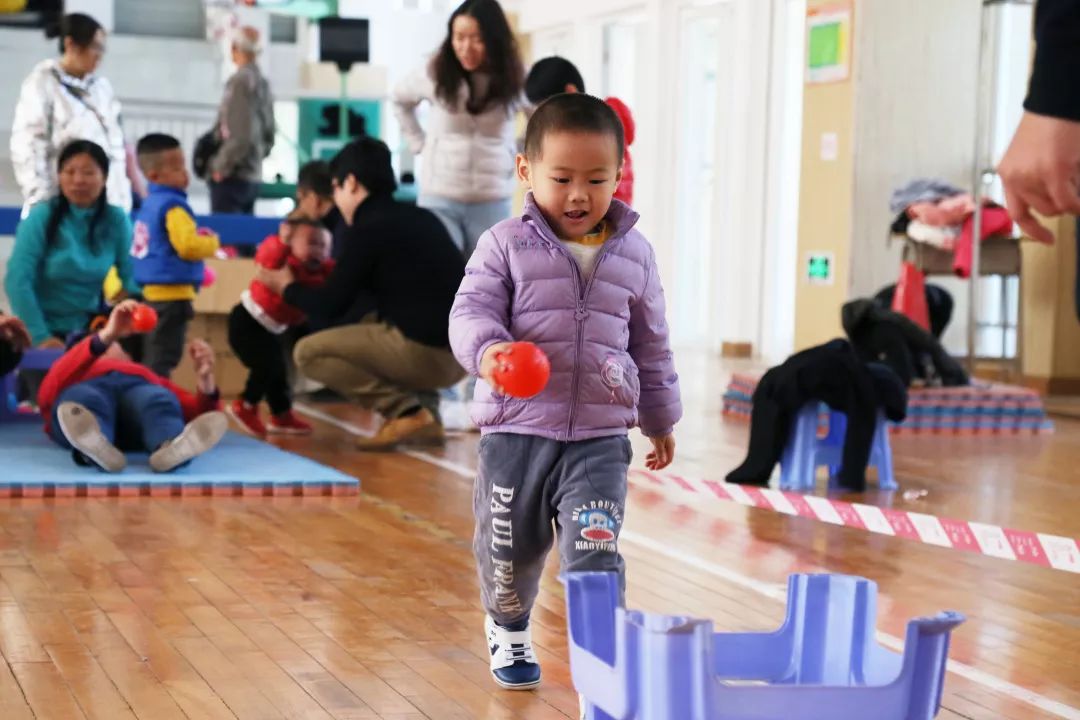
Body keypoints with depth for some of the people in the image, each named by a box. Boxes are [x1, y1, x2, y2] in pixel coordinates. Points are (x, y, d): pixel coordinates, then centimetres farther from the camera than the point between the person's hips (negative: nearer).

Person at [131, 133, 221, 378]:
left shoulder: (150, 203, 13)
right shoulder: (172, 205, -16)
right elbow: (188, 245, -26)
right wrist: (212, 243, -6)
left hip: (154, 291, 9)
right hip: (172, 293, -9)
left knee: (152, 358, 16)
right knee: (162, 360, -7)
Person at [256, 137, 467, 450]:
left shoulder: (369, 228, -7)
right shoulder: (419, 218, 16)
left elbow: (333, 304, 1)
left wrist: (287, 287, 19)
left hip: (427, 352, -8)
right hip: (462, 351, 8)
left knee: (308, 352, 1)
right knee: (372, 324, 34)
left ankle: (405, 412, -5)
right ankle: (424, 409, 14)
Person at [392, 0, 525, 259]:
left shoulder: (514, 80, -5)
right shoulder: (434, 74, -3)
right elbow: (400, 99, 18)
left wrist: (520, 162, -1)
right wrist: (419, 143, 9)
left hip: (492, 201, 0)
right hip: (440, 197, 0)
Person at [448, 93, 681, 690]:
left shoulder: (634, 254, 5)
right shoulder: (506, 246, -4)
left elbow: (651, 344, 14)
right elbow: (471, 311, -11)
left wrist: (661, 419, 21)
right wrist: (487, 350, -33)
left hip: (599, 438, 0)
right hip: (516, 432, 0)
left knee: (595, 554, -14)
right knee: (509, 551, 16)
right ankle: (508, 630, 46)